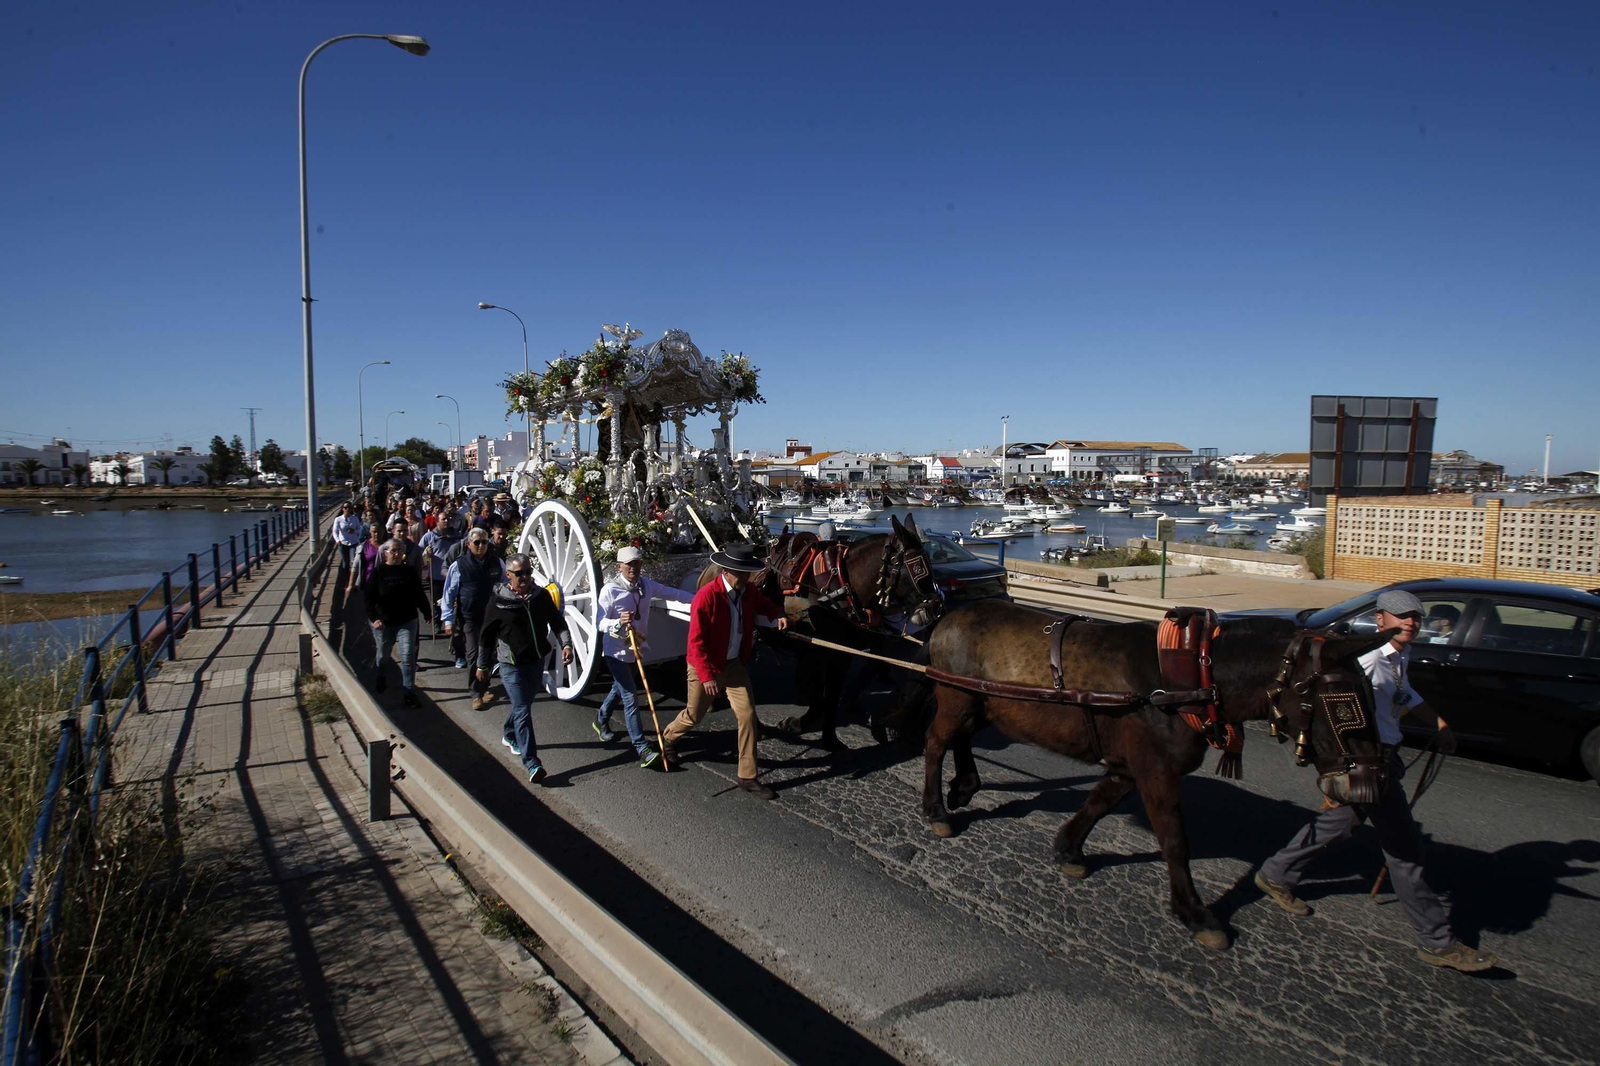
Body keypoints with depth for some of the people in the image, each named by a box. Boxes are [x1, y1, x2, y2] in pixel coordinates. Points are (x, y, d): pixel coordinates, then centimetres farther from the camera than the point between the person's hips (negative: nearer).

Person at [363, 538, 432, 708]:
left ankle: (409, 692, -3)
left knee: (408, 656, -8)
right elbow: (368, 597, -10)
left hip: (407, 622, 1)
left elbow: (419, 595, 7)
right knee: (382, 655, 18)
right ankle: (379, 680, 46)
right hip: (383, 623, 0)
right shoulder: (378, 572, -8)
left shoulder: (409, 572, -1)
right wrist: (374, 618, -21)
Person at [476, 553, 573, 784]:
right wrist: (482, 665, 3)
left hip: (537, 660, 5)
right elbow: (486, 635, -3)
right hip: (511, 664, -5)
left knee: (524, 703, 22)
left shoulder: (541, 595, -2)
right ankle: (531, 763, -8)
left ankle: (509, 734, 50)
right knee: (523, 710, -8)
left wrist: (566, 644, -14)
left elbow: (556, 622, 3)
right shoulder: (499, 601, -12)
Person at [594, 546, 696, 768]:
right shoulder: (610, 590, -20)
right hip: (617, 651, -7)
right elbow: (600, 622, -19)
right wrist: (618, 623, -39)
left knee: (620, 688, 24)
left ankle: (601, 720, 52)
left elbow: (672, 593, -2)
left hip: (637, 648, 7)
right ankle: (643, 749, -7)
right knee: (630, 696, -9)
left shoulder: (646, 585, -3)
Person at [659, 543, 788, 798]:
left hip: (734, 664, 5)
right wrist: (707, 676, -25)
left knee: (748, 715, -2)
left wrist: (777, 616, -6)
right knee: (694, 715, 14)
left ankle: (748, 777, 9)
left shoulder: (749, 593, -6)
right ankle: (668, 739, 48)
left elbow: (764, 607, 17)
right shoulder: (706, 595, -25)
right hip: (706, 666, -5)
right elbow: (696, 641, -23)